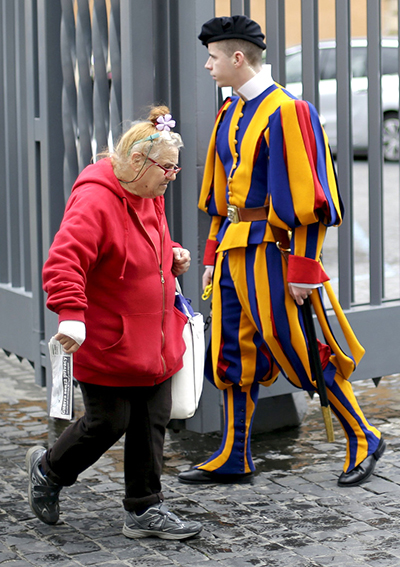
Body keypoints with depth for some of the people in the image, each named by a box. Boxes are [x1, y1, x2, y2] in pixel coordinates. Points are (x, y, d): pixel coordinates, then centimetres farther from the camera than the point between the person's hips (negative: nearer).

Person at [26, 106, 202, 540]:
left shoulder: (150, 198, 11)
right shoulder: (95, 200, -20)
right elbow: (64, 260, -28)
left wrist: (174, 258, 8)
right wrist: (71, 313, -38)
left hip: (154, 339, 9)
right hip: (108, 341, -9)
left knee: (152, 423, 8)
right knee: (108, 424, 1)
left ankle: (145, 510, 17)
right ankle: (47, 469, 27)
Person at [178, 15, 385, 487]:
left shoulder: (285, 111, -14)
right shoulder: (229, 113, 13)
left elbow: (305, 195, -17)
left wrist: (303, 266, -20)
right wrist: (213, 255, 17)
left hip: (273, 249, -8)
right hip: (235, 249, 8)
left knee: (300, 352, -3)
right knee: (235, 352, 11)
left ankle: (364, 441, 12)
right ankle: (234, 458, 20)